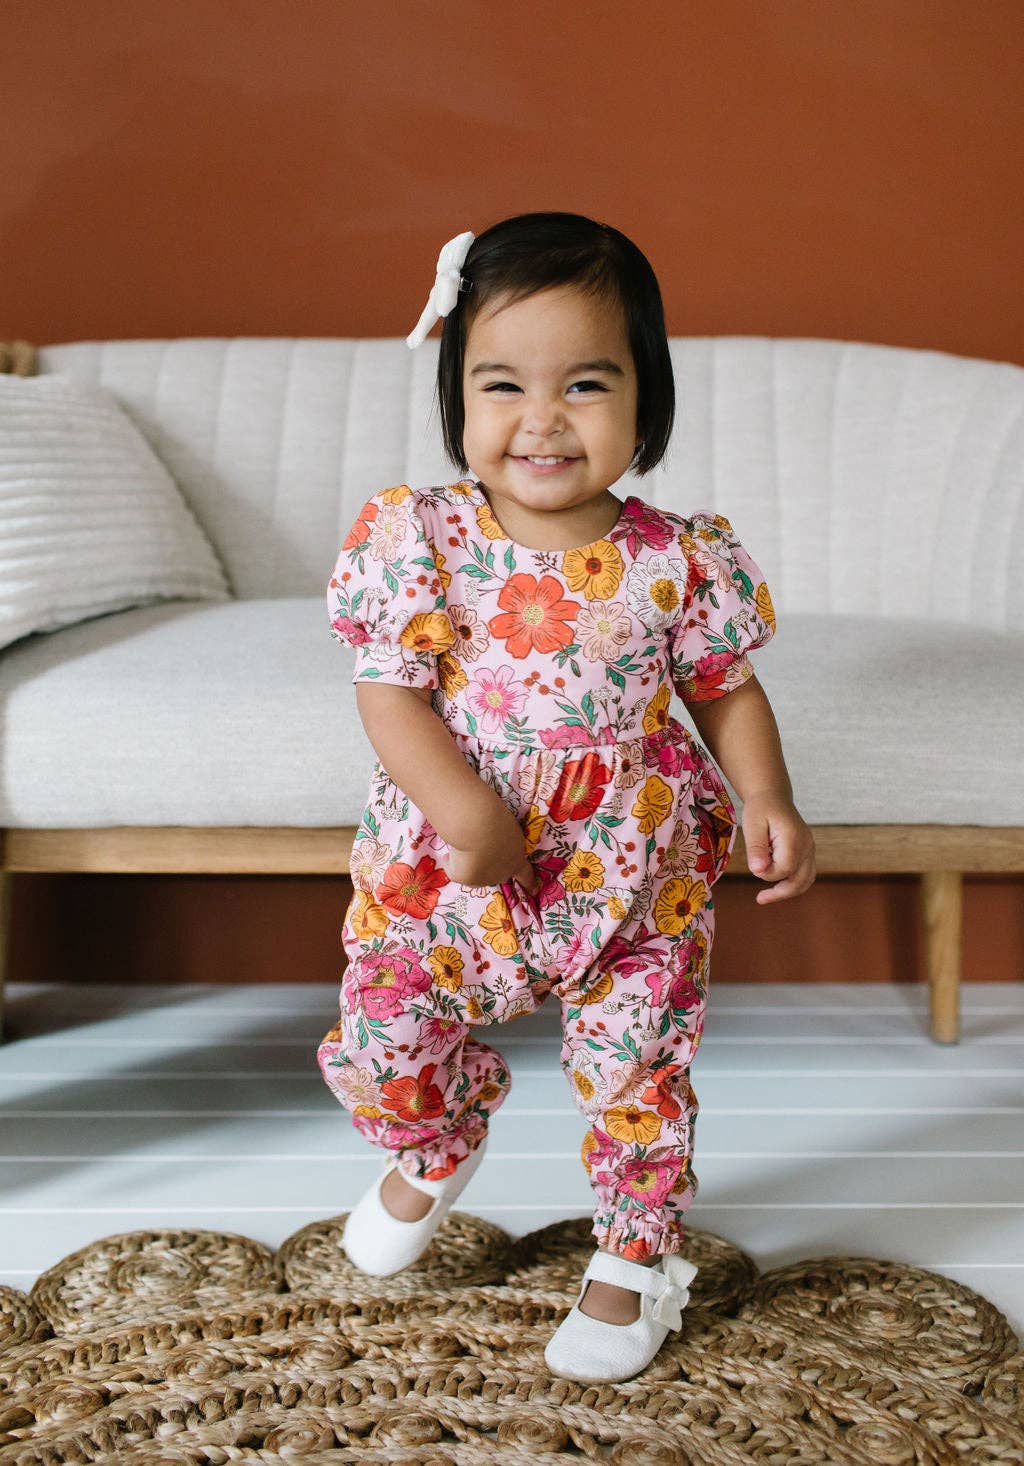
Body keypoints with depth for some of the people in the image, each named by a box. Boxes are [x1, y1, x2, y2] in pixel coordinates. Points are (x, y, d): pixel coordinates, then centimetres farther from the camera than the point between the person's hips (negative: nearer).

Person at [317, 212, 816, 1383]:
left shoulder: (680, 561, -11)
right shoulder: (418, 539, -13)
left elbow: (728, 690, 2)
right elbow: (391, 693, -13)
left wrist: (767, 800, -14)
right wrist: (463, 808, -27)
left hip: (634, 879, 0)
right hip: (445, 871, 1)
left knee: (636, 1075, 8)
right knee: (379, 1051, 10)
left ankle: (637, 1256, 37)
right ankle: (439, 1148, 47)